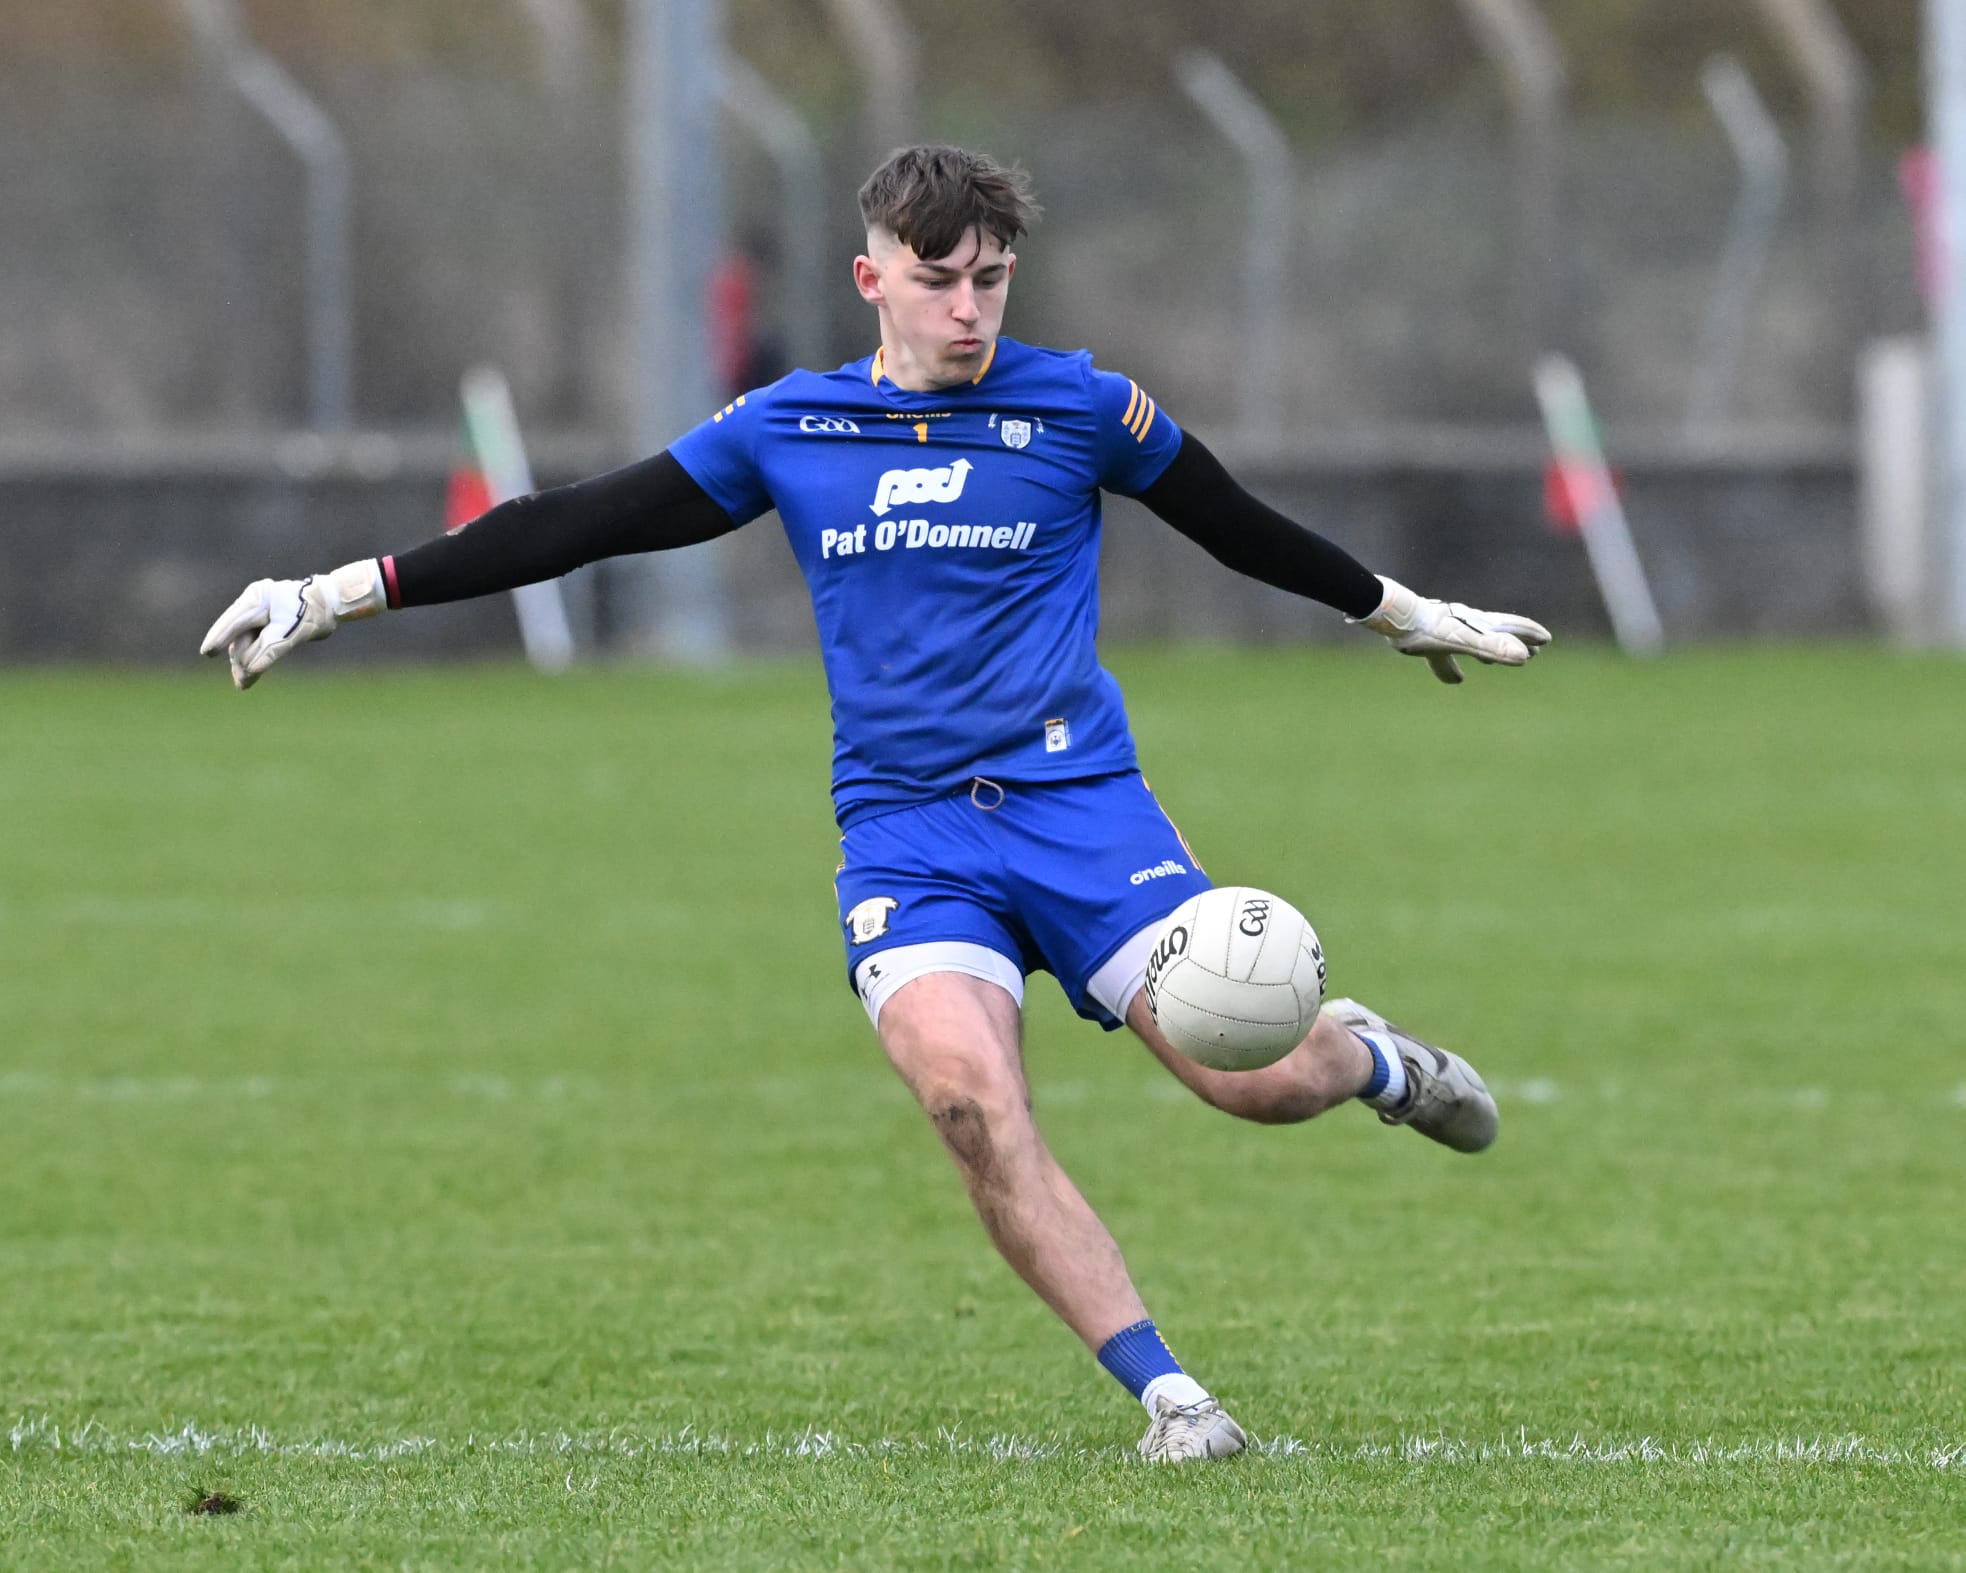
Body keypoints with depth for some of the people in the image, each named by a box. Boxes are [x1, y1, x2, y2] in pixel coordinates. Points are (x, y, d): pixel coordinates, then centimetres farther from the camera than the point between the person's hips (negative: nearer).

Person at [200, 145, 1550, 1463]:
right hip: (905, 838, 1)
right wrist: (343, 594, 6)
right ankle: (1167, 1395, -19)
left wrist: (1408, 613, 24)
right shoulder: (785, 431, 6)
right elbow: (575, 527, 9)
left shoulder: (1081, 407, 2)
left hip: (1079, 803, -1)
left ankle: (1367, 1055, 27)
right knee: (969, 1097, -26)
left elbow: (1244, 531, 16)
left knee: (1259, 1078, -12)